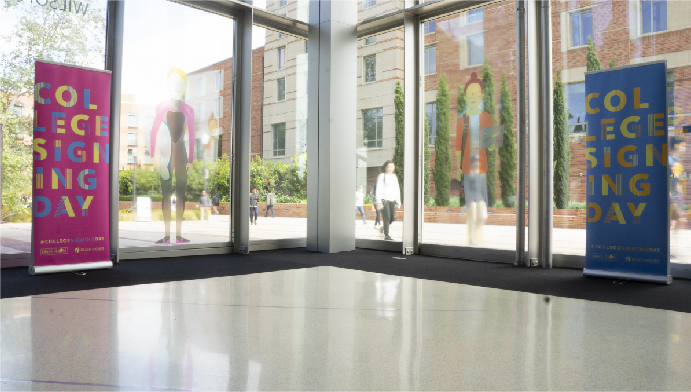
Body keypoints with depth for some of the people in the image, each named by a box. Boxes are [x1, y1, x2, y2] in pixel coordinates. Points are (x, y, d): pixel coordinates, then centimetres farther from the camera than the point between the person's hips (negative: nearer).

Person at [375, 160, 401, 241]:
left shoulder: (394, 177, 17)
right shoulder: (382, 176, -2)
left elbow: (397, 190, 19)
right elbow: (379, 189, -8)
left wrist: (398, 202, 14)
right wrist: (378, 201, -17)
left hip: (392, 200, 6)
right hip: (384, 200, -6)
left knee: (392, 219, 3)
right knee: (386, 218, -10)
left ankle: (384, 228, 30)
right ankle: (386, 235, -4)